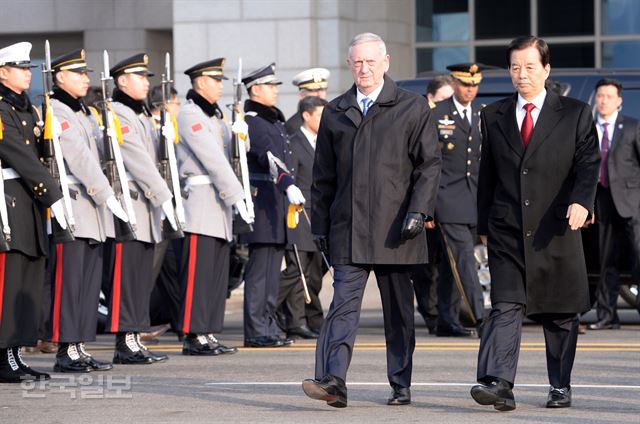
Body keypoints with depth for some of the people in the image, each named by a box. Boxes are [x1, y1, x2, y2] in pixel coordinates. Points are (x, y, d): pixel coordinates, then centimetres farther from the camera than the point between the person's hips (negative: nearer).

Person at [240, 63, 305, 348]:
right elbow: (269, 157, -27)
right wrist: (288, 185, -40)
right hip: (261, 203, -9)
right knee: (260, 269, -9)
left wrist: (290, 193, 25)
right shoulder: (251, 123, -12)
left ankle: (268, 328, 11)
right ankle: (256, 332, -7)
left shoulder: (275, 121, 20)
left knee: (272, 270, 9)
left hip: (278, 204, 9)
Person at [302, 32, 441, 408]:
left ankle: (401, 386, 14)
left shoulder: (414, 108, 4)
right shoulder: (335, 112, 13)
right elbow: (324, 175, 16)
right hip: (348, 228, 2)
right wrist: (320, 223, 11)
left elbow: (429, 165, 0)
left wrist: (418, 211, -12)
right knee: (344, 304, -10)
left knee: (399, 310, 7)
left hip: (394, 229, -1)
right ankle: (333, 381, -19)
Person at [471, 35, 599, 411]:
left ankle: (561, 387, 19)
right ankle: (498, 384, -24)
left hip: (557, 231, -1)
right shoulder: (493, 117, 11)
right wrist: (484, 225, 11)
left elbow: (589, 163, -3)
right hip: (507, 232, 1)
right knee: (506, 308, -13)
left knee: (561, 313, 7)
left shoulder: (575, 114, 4)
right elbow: (487, 175, 15)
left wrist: (582, 201, -22)